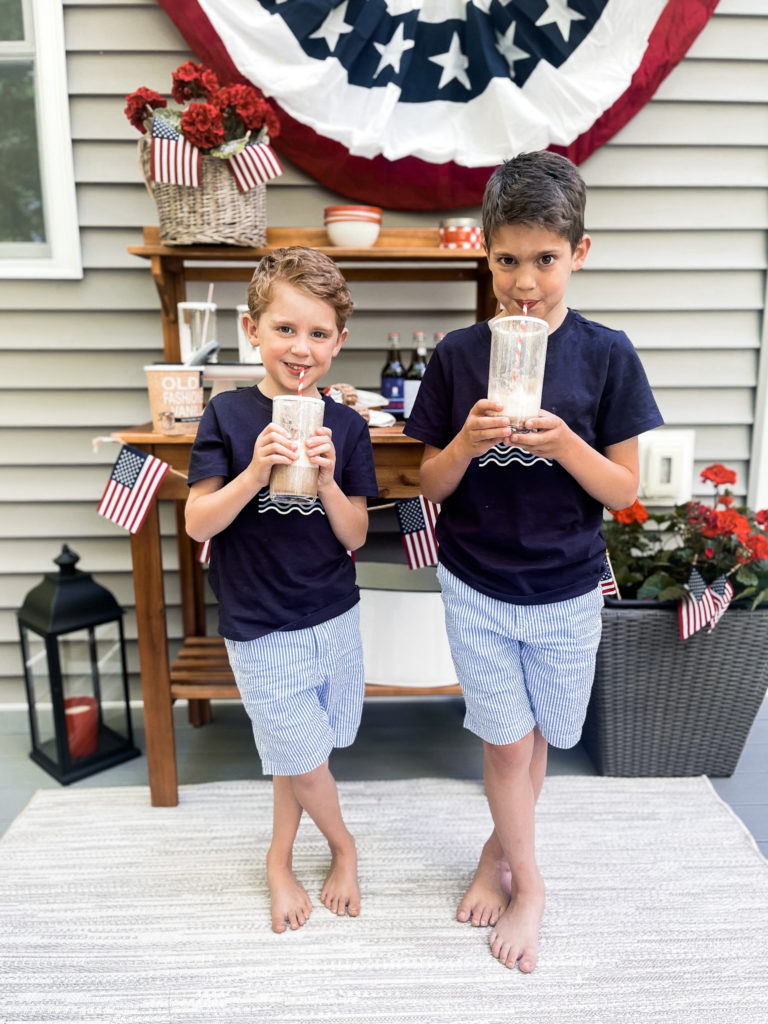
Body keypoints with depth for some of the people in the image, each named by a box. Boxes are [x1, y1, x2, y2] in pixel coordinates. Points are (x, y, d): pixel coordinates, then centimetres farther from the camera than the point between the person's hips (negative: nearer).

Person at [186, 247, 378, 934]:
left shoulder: (346, 427, -4)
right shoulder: (228, 416, -10)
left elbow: (355, 536, -4)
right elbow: (198, 523, -11)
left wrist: (326, 477, -21)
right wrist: (257, 472, -27)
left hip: (335, 619, 3)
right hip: (262, 631, -2)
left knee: (297, 754, 18)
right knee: (306, 762, 8)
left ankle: (280, 861, 43)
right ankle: (343, 847, 38)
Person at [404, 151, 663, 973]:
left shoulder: (606, 356, -9)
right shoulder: (459, 355, -6)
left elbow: (624, 491, -7)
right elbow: (431, 486, -2)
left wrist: (564, 444, -25)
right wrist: (468, 442, -22)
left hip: (566, 592, 1)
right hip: (475, 586, 0)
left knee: (535, 738, 18)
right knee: (507, 742, 8)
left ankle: (501, 848, 47)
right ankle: (527, 881, 34)